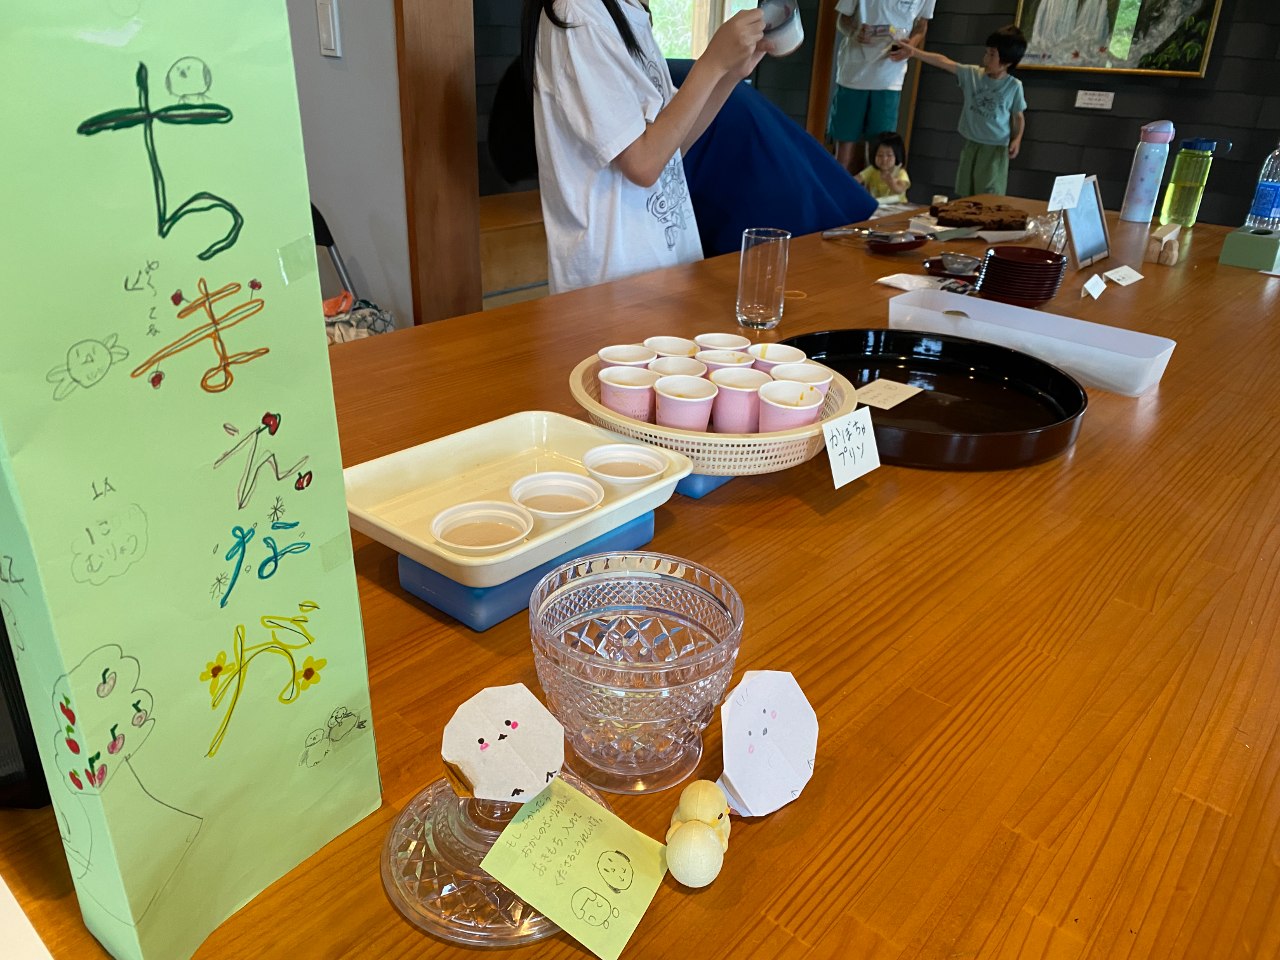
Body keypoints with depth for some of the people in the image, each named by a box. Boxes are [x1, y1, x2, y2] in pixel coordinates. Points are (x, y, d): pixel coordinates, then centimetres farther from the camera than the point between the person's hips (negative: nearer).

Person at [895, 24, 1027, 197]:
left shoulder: (1014, 86, -8)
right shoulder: (971, 74, -1)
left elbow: (1019, 116, 1)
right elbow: (944, 62, -4)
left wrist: (1017, 139, -14)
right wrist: (914, 52, -8)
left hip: (996, 148, -4)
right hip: (970, 144, 4)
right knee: (964, 195, 9)